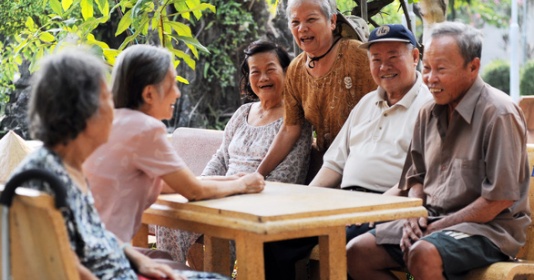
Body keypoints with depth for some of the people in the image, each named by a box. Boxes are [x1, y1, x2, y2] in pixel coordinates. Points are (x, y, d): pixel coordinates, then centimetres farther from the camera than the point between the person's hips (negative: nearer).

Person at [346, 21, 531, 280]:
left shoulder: (498, 114, -13)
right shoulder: (428, 113, 11)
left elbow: (501, 198, -17)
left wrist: (438, 228, -16)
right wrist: (413, 216, -1)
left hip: (488, 228, -8)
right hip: (431, 221, 8)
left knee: (423, 255, -36)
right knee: (356, 253, -7)